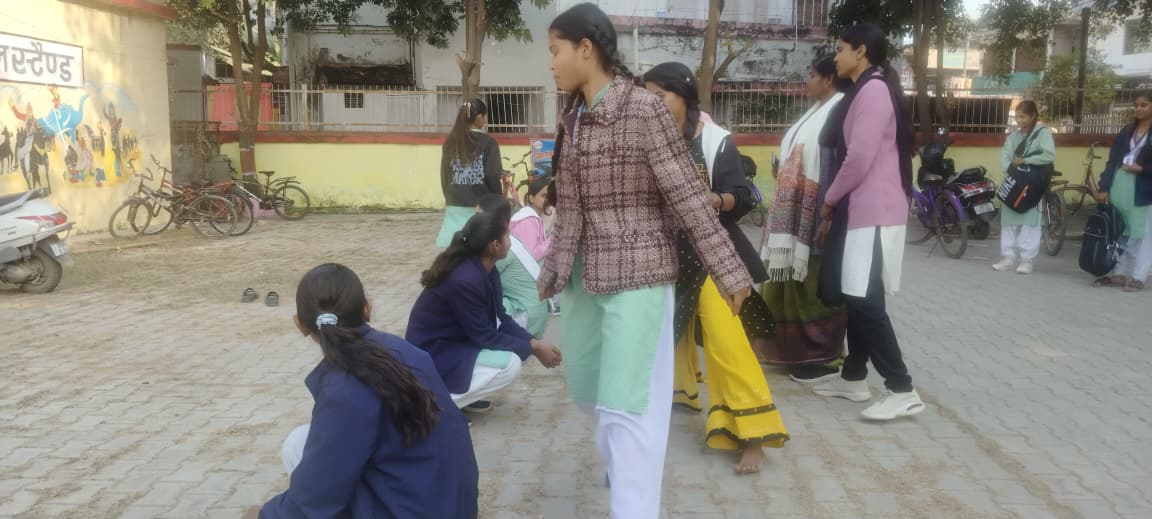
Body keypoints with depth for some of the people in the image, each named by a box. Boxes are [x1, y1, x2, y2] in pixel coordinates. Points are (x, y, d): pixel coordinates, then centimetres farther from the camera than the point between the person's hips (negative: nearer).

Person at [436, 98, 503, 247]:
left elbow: (444, 175, 11)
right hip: (481, 206, -4)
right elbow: (492, 176, -11)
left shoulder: (450, 142, 7)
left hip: (455, 207, 4)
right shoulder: (488, 143, -6)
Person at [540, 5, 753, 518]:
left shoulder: (644, 109, -13)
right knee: (585, 387, 20)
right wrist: (553, 269, 18)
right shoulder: (572, 119, 8)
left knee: (624, 403, -8)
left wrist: (728, 270, -13)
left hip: (637, 274, -8)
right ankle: (624, 461, 48)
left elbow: (688, 195, -13)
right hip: (585, 274, 8)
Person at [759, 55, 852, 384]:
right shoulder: (818, 111, 18)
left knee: (816, 286, -3)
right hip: (796, 216, 10)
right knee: (795, 283, 14)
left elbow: (838, 168, -20)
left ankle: (825, 356, 7)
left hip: (816, 216, -10)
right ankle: (799, 349, 24)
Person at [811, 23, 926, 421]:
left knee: (865, 301, -11)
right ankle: (853, 378, 23)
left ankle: (902, 390, -7)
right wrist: (836, 206, 14)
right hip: (860, 209, 10)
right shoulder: (864, 92, 19)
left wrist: (828, 200, -6)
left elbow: (860, 159, -20)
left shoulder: (874, 89, -12)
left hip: (873, 212, -10)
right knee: (855, 297, 13)